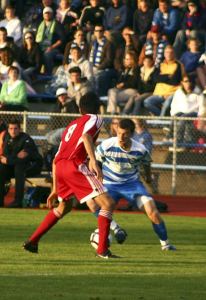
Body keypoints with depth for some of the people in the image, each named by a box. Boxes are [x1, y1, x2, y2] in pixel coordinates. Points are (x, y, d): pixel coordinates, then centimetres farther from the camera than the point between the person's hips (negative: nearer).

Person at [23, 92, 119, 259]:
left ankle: (32, 242, 32)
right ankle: (102, 250, -13)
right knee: (108, 204, -6)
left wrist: (55, 189, 37)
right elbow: (86, 135, -15)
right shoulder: (94, 119, 10)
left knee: (64, 206, 32)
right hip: (75, 165, -8)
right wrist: (93, 160, -26)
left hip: (60, 167, 8)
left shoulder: (71, 125, 32)